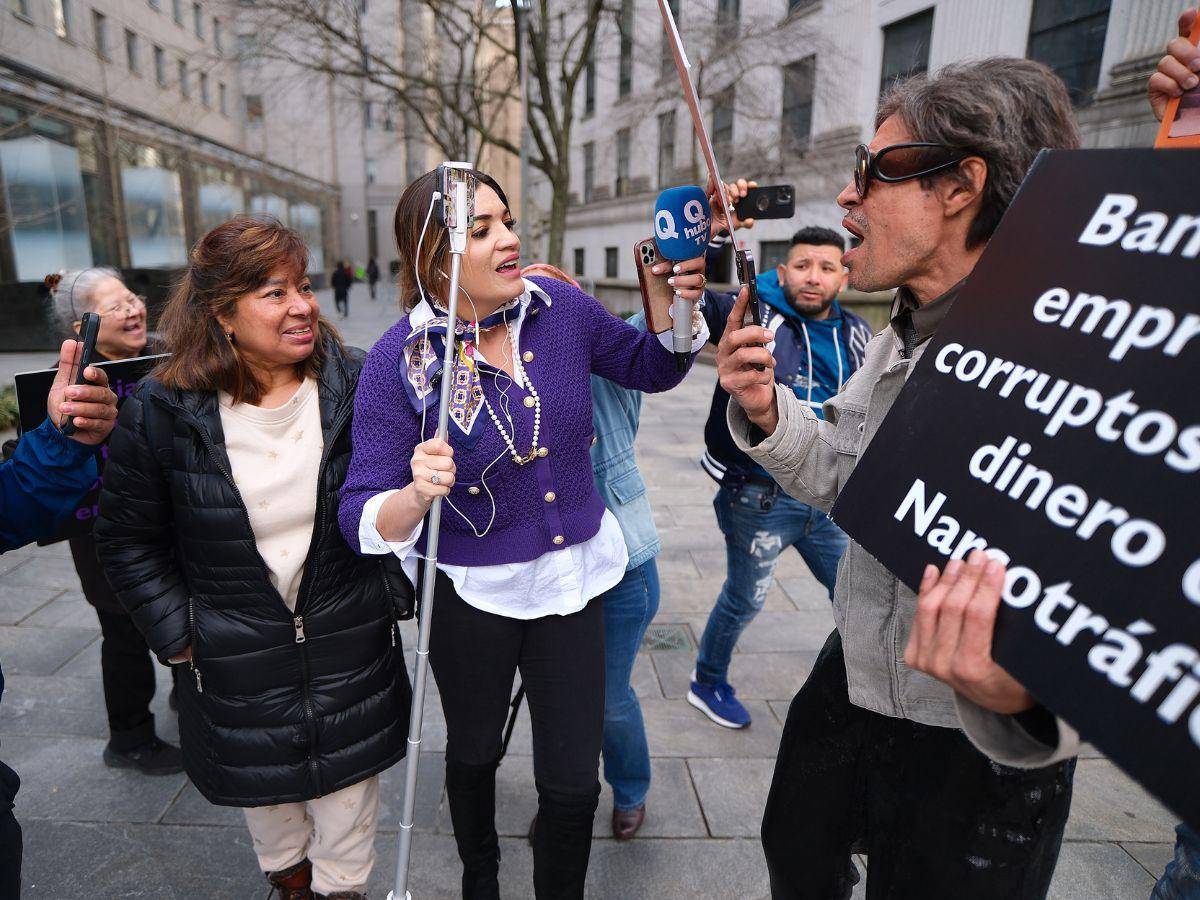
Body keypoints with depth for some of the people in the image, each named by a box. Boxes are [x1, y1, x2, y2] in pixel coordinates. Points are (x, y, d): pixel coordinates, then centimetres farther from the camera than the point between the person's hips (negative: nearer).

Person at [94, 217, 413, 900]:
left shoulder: (359, 385, -11)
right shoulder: (162, 412, -12)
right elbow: (130, 539, 0)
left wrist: (397, 591, -3)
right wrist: (177, 634, -3)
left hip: (352, 648, 0)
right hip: (237, 665, 0)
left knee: (347, 787, 17)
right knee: (266, 791, 22)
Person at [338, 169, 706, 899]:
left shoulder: (560, 308, -10)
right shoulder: (400, 359, -18)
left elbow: (652, 368, 6)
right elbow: (363, 518, -18)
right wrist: (418, 494, -39)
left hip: (573, 573, 2)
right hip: (470, 591, -1)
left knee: (574, 780, 9)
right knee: (474, 750, 25)